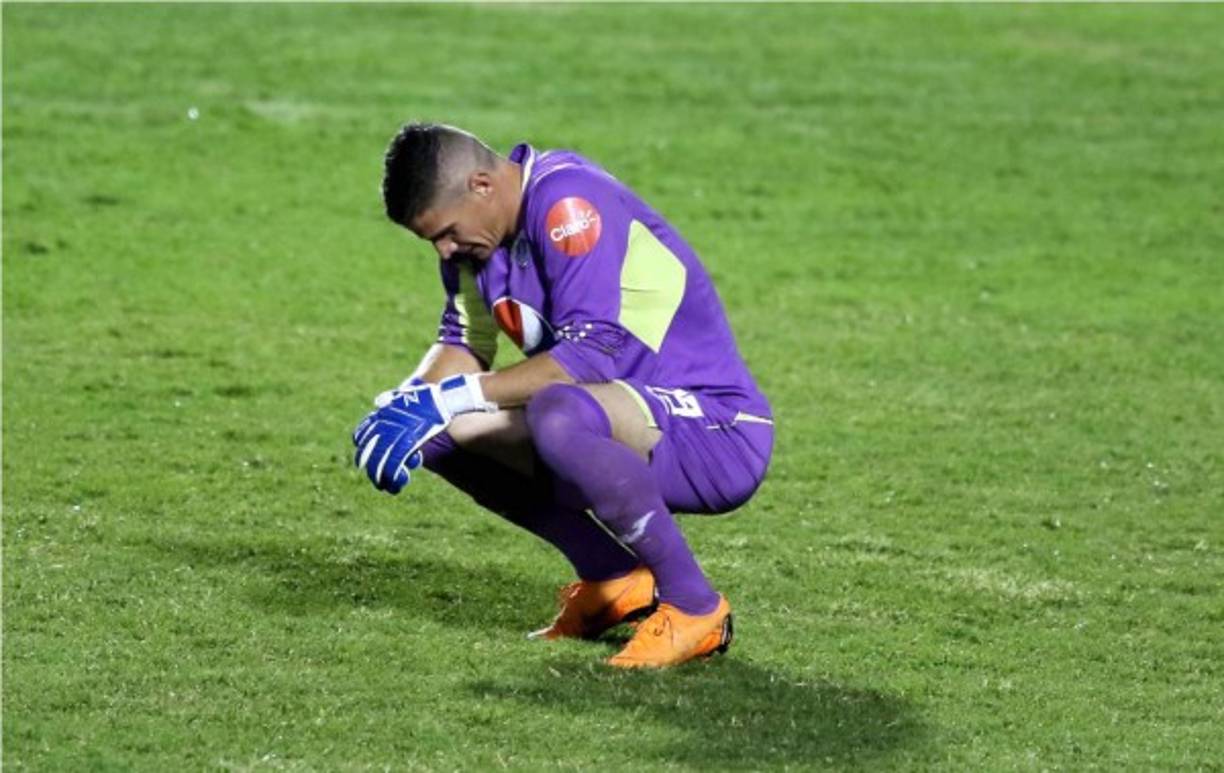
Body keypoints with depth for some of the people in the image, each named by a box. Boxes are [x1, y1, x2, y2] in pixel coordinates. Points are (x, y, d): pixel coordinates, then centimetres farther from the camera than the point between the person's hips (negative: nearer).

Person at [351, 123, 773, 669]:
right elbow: (464, 344, 15)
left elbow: (591, 354, -28)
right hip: (638, 423, 10)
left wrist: (451, 398, -25)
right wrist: (407, 402, -8)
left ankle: (694, 608, -20)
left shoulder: (566, 201, -21)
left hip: (718, 433, -10)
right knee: (442, 432, 3)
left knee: (558, 415, -37)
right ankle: (610, 581, 11)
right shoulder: (475, 228, 5)